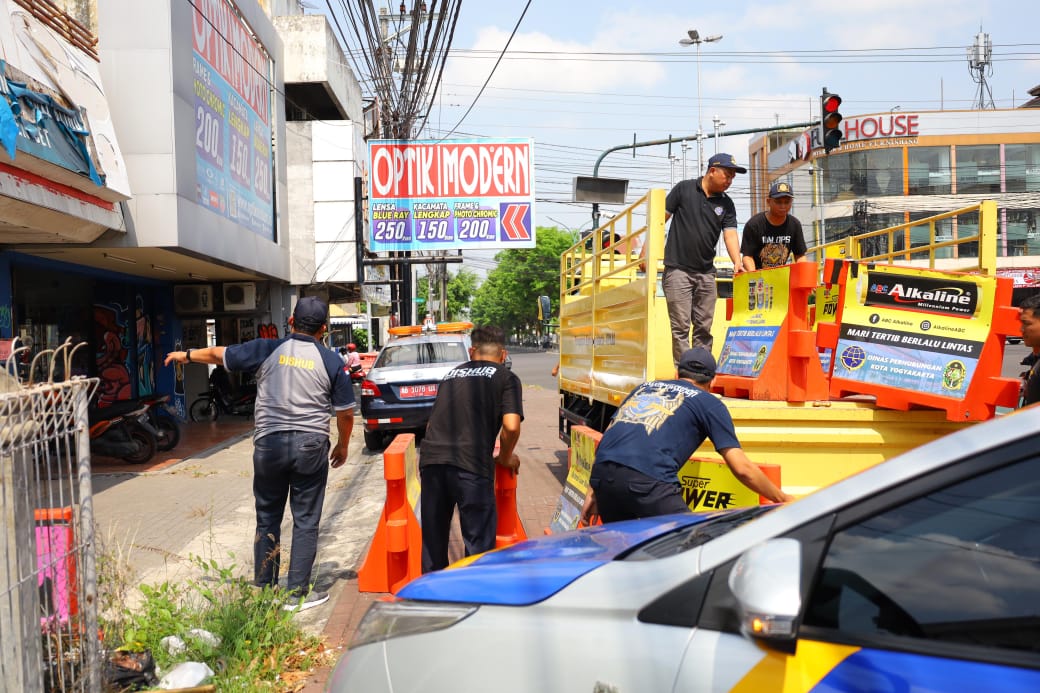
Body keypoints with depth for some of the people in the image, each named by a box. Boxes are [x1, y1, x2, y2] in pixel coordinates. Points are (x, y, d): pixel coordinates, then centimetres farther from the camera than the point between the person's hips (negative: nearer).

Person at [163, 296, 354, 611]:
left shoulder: (267, 350, 0)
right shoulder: (330, 361, -1)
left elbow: (218, 354, 13)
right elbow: (346, 413, 2)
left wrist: (185, 355, 32)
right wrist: (342, 446, 19)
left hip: (269, 444, 1)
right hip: (310, 445, -1)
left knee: (267, 520, 14)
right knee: (305, 522, 7)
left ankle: (263, 590, 23)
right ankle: (297, 594, 9)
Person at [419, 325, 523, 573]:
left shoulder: (452, 374, 25)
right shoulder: (506, 378, 10)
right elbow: (511, 427, -3)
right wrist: (505, 458, 14)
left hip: (431, 458, 5)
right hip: (471, 464, -5)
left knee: (432, 539, 18)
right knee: (478, 541, 5)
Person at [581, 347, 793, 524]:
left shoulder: (645, 387, 31)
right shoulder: (710, 403, 17)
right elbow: (742, 468, 10)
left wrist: (593, 491, 27)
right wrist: (782, 499, 24)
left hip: (602, 471, 6)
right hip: (648, 480, -6)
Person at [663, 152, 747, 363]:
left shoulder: (726, 204, 8)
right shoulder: (684, 188, -1)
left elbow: (730, 234, -3)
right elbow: (662, 218, 1)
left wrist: (737, 263, -20)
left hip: (706, 272, 4)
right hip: (678, 269, -4)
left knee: (704, 327, 8)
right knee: (681, 326, -5)